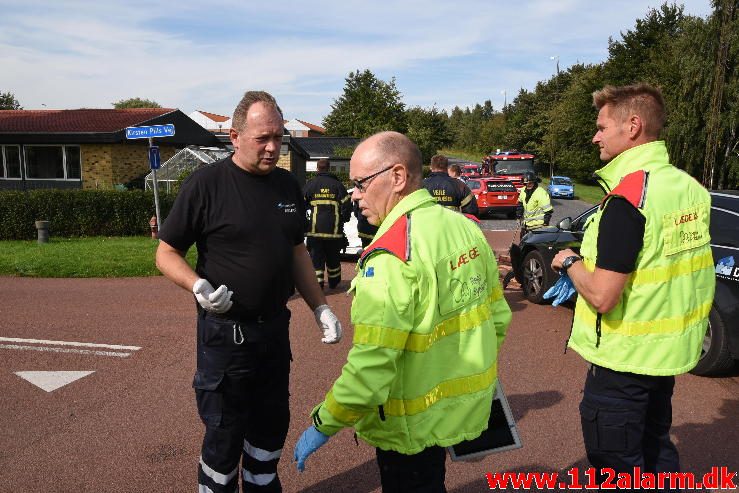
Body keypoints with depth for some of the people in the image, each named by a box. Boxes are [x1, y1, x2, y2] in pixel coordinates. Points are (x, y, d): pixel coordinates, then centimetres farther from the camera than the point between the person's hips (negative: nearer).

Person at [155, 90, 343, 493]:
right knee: (225, 434, 9)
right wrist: (198, 286, -25)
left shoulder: (288, 185, 5)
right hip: (226, 331, -5)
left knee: (272, 427, 20)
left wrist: (321, 308, 8)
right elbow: (166, 253, -6)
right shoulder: (206, 183, -12)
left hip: (275, 327, 6)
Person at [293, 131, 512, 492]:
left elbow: (371, 365, -29)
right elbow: (499, 316, 8)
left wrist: (322, 425, -16)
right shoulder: (466, 226, -1)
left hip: (415, 422, -7)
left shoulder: (390, 255, -26)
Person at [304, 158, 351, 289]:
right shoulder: (337, 184, 4)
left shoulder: (310, 184, 2)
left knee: (316, 258, 4)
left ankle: (317, 285, 0)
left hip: (315, 229, -2)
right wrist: (343, 220, 13)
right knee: (333, 257, 17)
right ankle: (333, 283, 30)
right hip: (334, 229, 2)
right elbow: (347, 204, -1)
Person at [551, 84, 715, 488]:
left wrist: (570, 262, -10)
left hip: (624, 359, -9)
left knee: (616, 465, 10)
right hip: (669, 351, 9)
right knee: (656, 449, 25)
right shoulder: (689, 185, 3)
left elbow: (602, 296, -28)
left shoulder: (627, 198, -25)